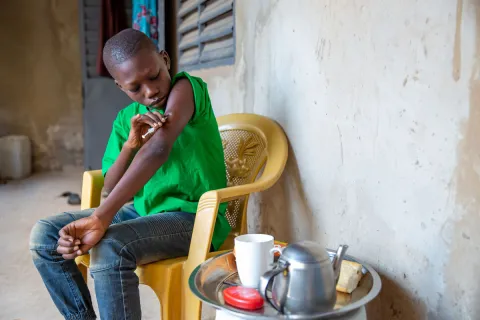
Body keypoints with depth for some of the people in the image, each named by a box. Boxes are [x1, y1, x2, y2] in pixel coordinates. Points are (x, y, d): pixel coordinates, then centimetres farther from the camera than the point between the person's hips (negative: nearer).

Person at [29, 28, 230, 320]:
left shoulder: (187, 87, -12)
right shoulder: (126, 118, 6)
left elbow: (158, 149, -30)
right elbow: (113, 189, 3)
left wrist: (101, 217, -37)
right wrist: (129, 145, -17)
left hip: (194, 216, -7)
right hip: (143, 212, 7)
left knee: (109, 249, -32)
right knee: (45, 235, 0)